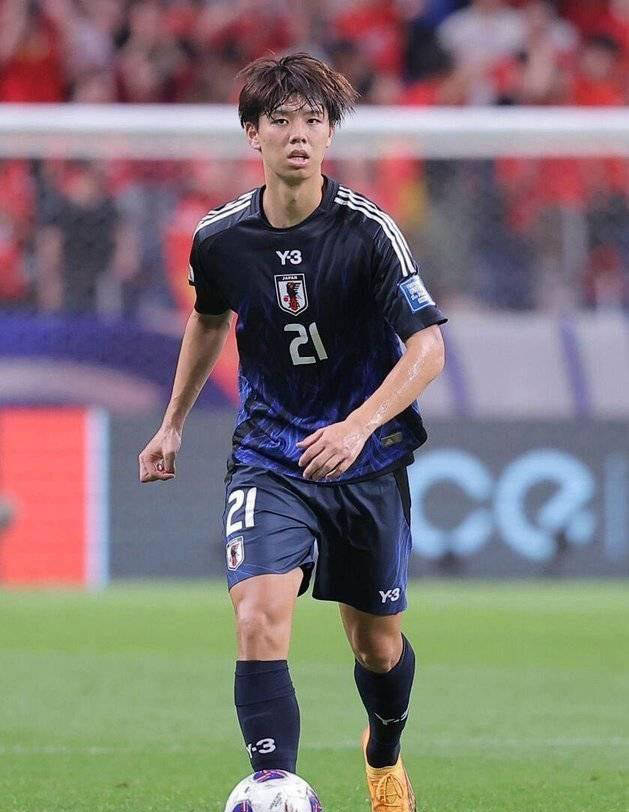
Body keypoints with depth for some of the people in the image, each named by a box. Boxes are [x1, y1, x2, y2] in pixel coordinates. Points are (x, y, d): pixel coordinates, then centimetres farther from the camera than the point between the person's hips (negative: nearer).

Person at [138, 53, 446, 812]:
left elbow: (428, 347, -18)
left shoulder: (368, 230, -15)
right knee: (260, 617, -23)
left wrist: (358, 426, -32)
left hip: (367, 460, -1)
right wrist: (174, 423, 22)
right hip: (268, 458, 1)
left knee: (377, 643, 13)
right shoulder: (219, 237, -6)